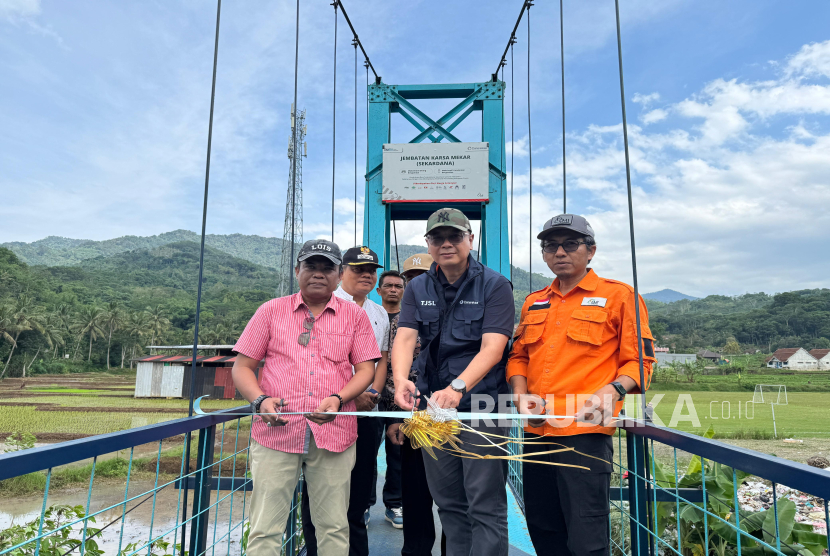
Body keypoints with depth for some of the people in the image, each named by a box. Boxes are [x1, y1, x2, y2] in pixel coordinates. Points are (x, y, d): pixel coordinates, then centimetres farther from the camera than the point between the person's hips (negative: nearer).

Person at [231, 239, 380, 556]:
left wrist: (338, 399, -12)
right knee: (265, 528, 2)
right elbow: (242, 367, 8)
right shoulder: (271, 311, 9)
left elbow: (365, 369, 5)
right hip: (276, 431, 0)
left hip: (334, 433, 1)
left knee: (334, 527, 6)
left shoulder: (355, 316, 9)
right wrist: (260, 400, -10)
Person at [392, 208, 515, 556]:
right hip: (432, 404, 5)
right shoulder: (417, 289, 7)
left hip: (480, 404, -4)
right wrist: (401, 380, -26)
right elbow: (405, 338, -6)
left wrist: (457, 387, -32)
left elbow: (492, 347, -17)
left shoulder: (495, 286, -6)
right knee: (448, 502, 16)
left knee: (486, 506, -2)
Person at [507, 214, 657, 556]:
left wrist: (614, 389, -19)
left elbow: (639, 359, 0)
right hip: (537, 430, 6)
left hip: (585, 430, -5)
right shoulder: (533, 303, 17)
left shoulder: (618, 295, 1)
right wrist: (521, 395, 4)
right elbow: (518, 356, 21)